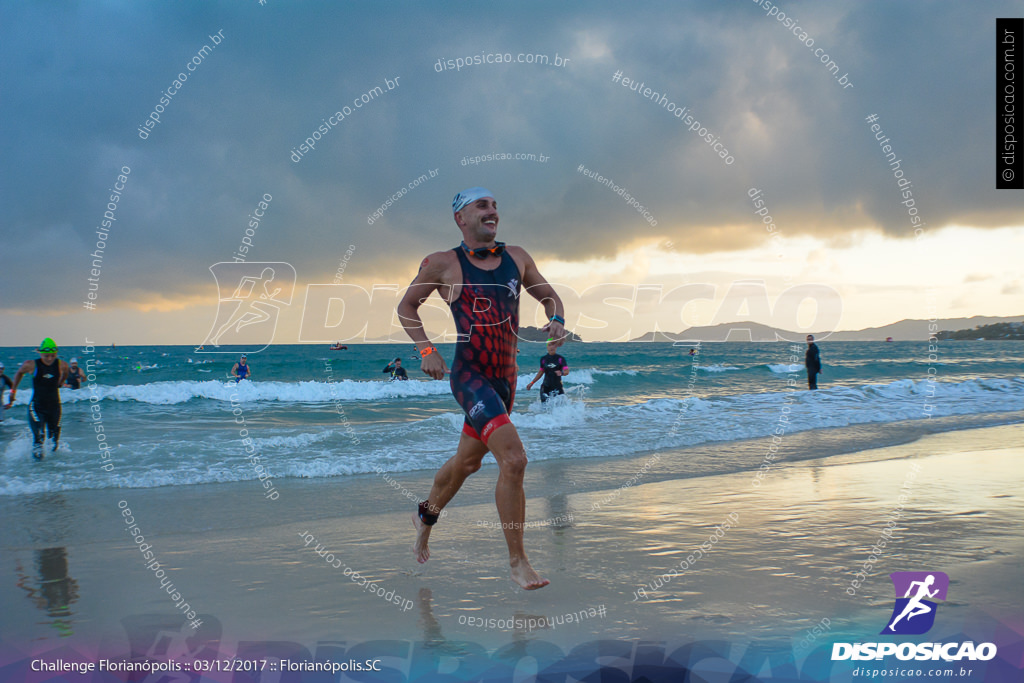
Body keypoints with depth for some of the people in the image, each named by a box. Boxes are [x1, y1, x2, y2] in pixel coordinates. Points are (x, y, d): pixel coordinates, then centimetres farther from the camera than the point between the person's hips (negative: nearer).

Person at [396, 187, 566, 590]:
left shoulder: (516, 258, 7)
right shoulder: (444, 264, -4)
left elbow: (548, 295, 19)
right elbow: (407, 306, 8)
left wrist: (557, 321, -3)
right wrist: (426, 350, -4)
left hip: (506, 377, 6)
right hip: (469, 375, -6)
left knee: (468, 460, 22)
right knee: (513, 459, -21)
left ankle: (426, 516, 50)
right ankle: (517, 562, -11)